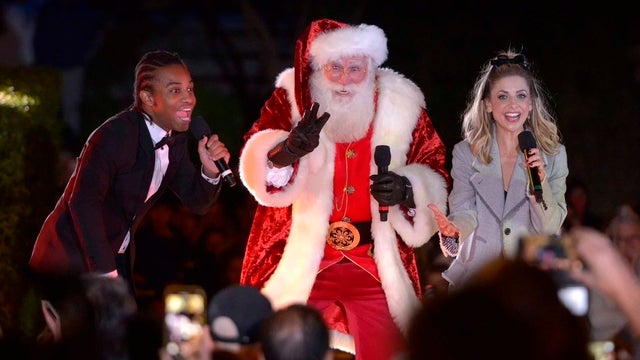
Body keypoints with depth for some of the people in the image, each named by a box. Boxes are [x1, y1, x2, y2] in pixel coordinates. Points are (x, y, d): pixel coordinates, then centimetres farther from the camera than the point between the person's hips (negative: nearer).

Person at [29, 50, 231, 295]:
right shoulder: (115, 135, -22)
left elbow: (196, 203, 8)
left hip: (117, 256, 8)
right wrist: (105, 273, -31)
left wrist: (210, 171, -14)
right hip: (72, 258, -8)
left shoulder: (176, 139, 3)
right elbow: (83, 202, -28)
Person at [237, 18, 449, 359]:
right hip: (300, 266, -1)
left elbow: (434, 177, 3)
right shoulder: (292, 98, -3)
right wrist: (289, 149, -37)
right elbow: (255, 165, -15)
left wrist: (406, 190, -20)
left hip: (378, 268, 1)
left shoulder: (401, 106, 1)